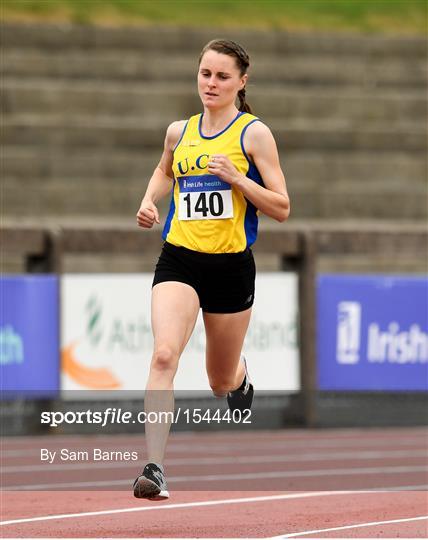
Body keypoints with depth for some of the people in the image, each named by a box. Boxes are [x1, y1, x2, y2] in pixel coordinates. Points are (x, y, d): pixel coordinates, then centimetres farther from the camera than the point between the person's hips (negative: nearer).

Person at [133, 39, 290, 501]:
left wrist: (237, 178, -18)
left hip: (231, 265, -2)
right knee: (164, 355, -24)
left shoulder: (253, 133, -3)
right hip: (179, 259, 2)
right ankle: (154, 467, -29)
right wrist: (149, 201, 12)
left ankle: (241, 380, 53)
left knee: (221, 381, 13)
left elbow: (281, 208, -5)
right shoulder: (179, 132, 8)